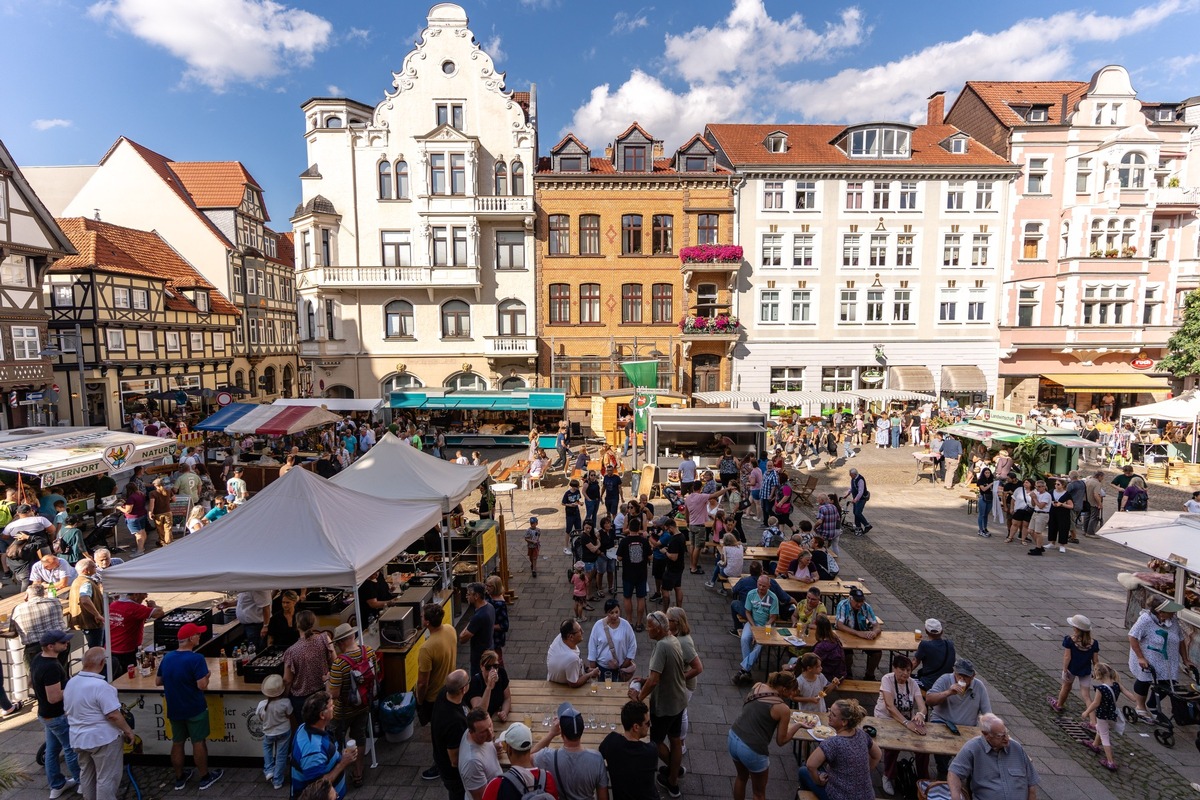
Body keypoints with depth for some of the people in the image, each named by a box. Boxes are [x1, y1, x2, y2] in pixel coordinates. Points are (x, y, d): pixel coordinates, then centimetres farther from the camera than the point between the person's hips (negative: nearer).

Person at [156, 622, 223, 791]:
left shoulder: (167, 657, -3)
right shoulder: (196, 659, -25)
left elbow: (157, 682, 8)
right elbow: (202, 686, -26)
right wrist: (206, 675, -8)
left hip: (174, 709, 6)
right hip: (194, 709, -6)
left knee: (177, 743, 19)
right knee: (199, 742, 8)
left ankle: (179, 778, 31)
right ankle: (205, 777, 21)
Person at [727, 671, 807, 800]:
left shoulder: (757, 686, 1)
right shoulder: (783, 709, -14)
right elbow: (781, 741, -3)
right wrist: (798, 725, 8)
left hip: (734, 738, 6)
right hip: (752, 751, -6)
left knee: (741, 777, 33)